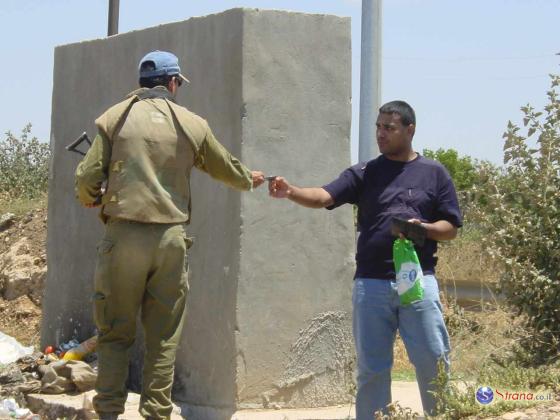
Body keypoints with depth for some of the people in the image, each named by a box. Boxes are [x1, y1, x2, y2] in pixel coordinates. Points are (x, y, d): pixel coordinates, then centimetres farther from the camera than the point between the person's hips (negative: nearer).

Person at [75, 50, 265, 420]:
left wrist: (90, 199, 21)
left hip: (124, 235, 0)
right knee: (164, 337, 7)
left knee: (116, 332, 6)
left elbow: (87, 178, -2)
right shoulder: (192, 124, 7)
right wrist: (249, 180, 43)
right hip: (170, 237, 0)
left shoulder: (115, 118, 3)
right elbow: (227, 168, 21)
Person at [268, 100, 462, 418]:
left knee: (434, 361, -2)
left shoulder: (434, 173, 9)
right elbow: (324, 196, -6)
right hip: (371, 283, 1)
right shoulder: (364, 174, 9)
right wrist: (290, 192, -26)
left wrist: (423, 228, -12)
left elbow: (451, 228, 8)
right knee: (372, 367, 5)